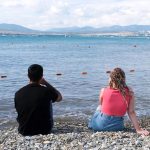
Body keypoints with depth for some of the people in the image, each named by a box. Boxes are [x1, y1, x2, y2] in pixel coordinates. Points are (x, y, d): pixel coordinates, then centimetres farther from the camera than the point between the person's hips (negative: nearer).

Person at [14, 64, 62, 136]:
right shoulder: (46, 91, -20)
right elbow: (59, 97, 3)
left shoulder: (18, 94, -13)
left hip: (24, 131, 3)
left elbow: (19, 111, 6)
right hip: (44, 130, -2)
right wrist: (46, 83, 3)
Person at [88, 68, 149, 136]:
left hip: (100, 125, -1)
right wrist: (138, 129, -6)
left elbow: (102, 106, 2)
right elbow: (131, 112, -12)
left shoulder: (103, 91, -16)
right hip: (117, 127, 1)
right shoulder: (129, 92, -13)